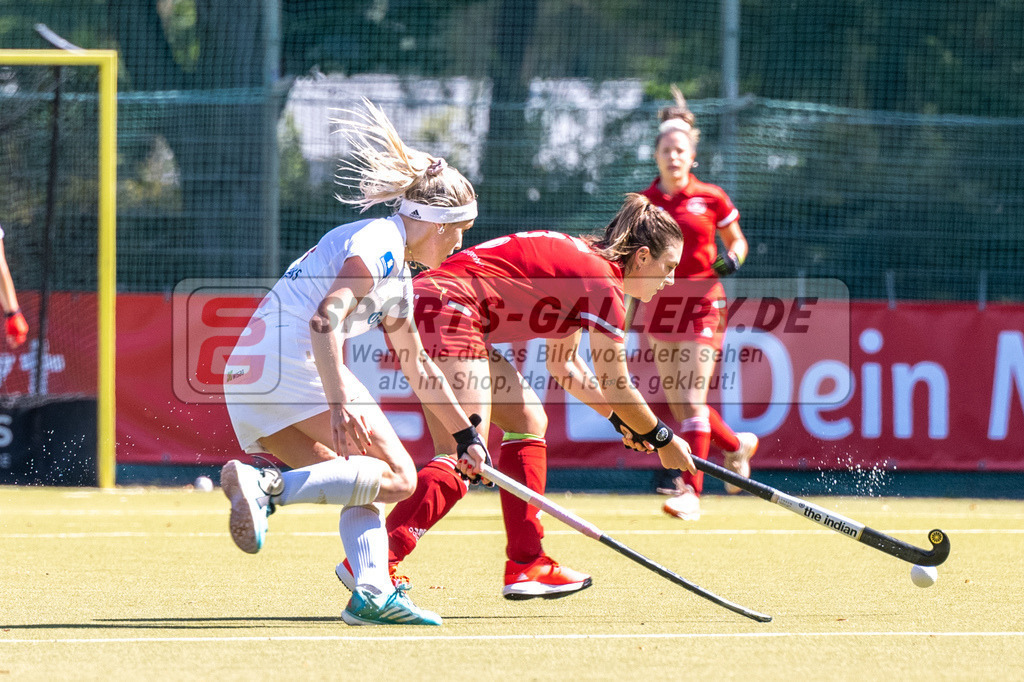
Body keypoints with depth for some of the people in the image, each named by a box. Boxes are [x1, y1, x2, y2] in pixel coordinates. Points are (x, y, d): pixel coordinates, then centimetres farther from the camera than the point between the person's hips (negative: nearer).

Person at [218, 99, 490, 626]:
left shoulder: (399, 283, 27)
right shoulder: (378, 242, -4)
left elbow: (420, 372, 40)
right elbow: (325, 319, -20)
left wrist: (466, 435, 47)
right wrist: (339, 404, -30)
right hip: (292, 358, -10)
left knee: (366, 486, 10)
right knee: (396, 476, -11)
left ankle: (371, 591, -10)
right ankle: (269, 486, -27)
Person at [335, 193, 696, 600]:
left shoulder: (580, 264, 22)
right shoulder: (603, 283, -7)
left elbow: (564, 367, 31)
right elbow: (615, 386, -2)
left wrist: (621, 420, 30)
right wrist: (662, 439, 11)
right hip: (447, 311, -11)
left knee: (528, 421, 16)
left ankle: (526, 565, 14)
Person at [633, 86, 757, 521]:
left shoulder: (710, 199, -1)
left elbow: (737, 241, 10)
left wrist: (732, 260, -11)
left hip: (702, 305, -4)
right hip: (660, 306, 4)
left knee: (692, 402, -13)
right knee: (680, 407, 8)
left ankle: (690, 491, -15)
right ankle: (737, 445, 36)